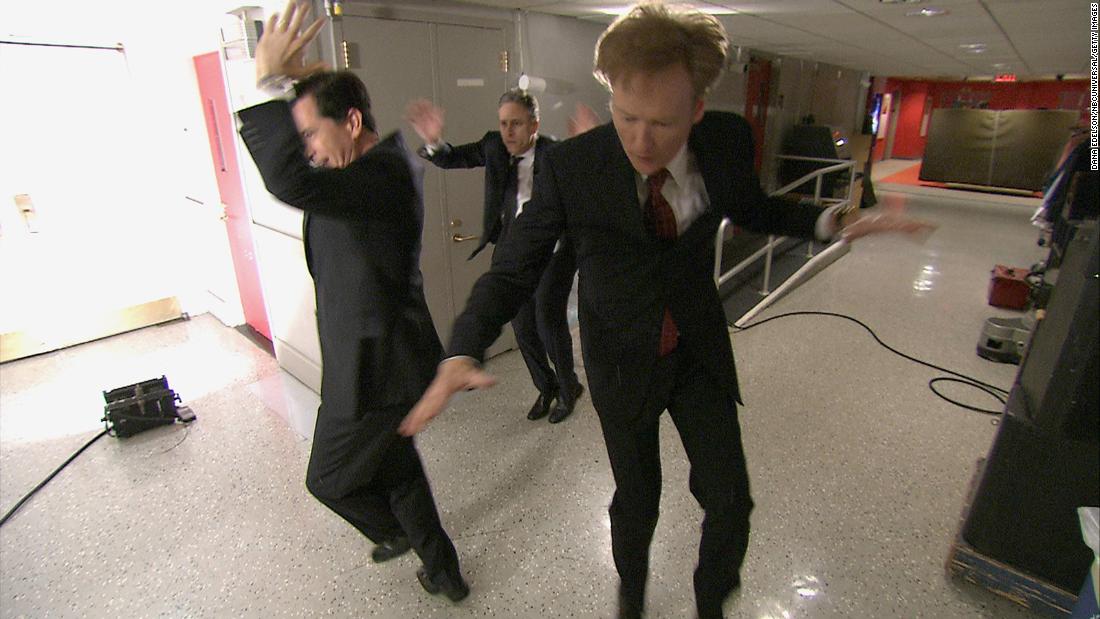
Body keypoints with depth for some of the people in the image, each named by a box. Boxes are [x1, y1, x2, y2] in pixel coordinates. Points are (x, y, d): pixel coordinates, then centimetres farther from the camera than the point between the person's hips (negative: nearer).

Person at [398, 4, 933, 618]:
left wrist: (830, 220, -9)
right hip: (622, 359, -2)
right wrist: (462, 352, -34)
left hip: (700, 350, 2)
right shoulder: (572, 167, -24)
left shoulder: (729, 141, -15)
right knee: (636, 499, 16)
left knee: (730, 497, 7)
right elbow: (513, 269, -17)